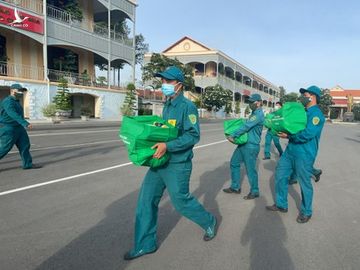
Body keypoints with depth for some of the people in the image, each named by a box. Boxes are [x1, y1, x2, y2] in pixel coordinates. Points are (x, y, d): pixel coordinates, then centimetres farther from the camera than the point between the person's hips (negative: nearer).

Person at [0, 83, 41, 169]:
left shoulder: (16, 101, 15)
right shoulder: (8, 101, -17)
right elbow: (13, 115, -31)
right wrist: (25, 123, -41)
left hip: (18, 128, 9)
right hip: (8, 129, -9)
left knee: (24, 145, 4)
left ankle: (28, 164, 7)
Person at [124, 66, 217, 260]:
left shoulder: (187, 106, -14)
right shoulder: (167, 105, 11)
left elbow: (193, 136, -21)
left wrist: (167, 146, -29)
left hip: (177, 164, -8)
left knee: (181, 201, 6)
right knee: (146, 200, 6)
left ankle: (209, 222, 34)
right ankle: (145, 245, 20)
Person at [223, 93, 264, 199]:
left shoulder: (259, 114, -17)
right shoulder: (254, 113, 15)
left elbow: (246, 126, -24)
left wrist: (233, 135, -20)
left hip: (251, 146, -10)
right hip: (243, 143, 10)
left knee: (250, 169, 0)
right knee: (234, 163, 14)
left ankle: (254, 192, 18)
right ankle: (235, 187, 26)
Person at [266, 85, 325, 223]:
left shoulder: (316, 114, -15)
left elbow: (307, 134, -25)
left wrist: (289, 136, -15)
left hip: (304, 155, -9)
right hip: (290, 150, 9)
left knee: (305, 183, 6)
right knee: (280, 175, 13)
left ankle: (306, 212, 25)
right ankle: (281, 205, 28)